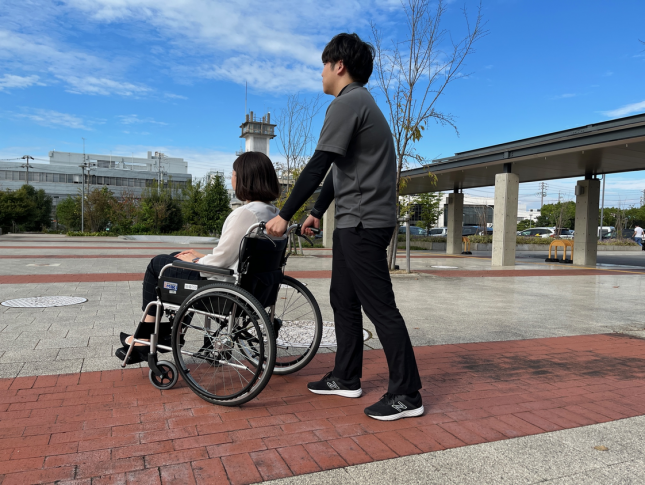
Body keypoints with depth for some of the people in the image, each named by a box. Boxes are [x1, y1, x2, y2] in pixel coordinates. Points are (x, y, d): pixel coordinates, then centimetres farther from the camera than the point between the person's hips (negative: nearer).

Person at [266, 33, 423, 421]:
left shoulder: (347, 103, -10)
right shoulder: (360, 102, 23)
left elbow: (318, 166, -18)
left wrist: (286, 215, -12)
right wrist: (318, 213, 23)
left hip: (364, 223, -10)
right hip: (355, 221, 10)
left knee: (380, 306, -6)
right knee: (343, 299, 14)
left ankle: (406, 395, 3)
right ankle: (346, 378, 25)